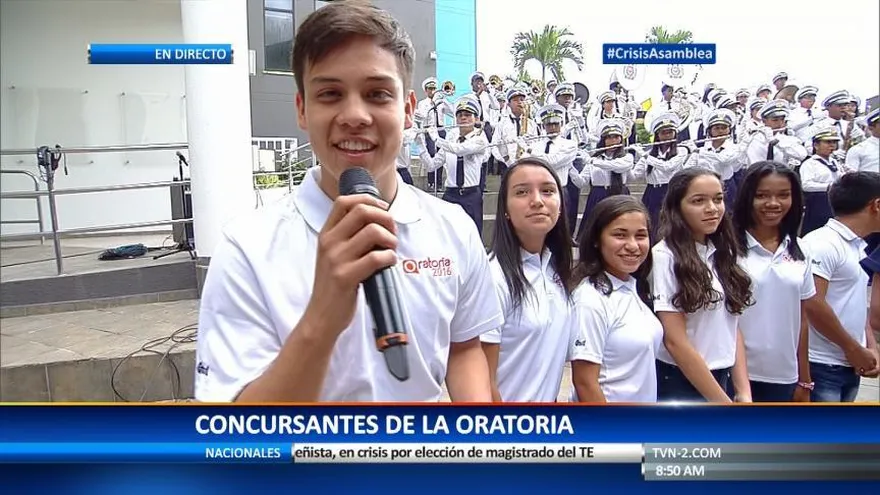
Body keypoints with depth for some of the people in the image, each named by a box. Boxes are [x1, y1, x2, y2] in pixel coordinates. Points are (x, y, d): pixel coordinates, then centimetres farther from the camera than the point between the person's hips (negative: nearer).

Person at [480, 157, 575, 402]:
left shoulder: (556, 268, -4)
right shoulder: (493, 278, -24)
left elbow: (554, 349, 8)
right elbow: (482, 382, -20)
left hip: (547, 399, 6)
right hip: (509, 400, -6)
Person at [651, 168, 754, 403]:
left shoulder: (722, 254, 5)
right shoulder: (665, 257, -16)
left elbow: (733, 328, 7)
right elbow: (675, 342, -18)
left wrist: (744, 393, -2)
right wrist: (723, 402, -15)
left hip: (720, 379, 6)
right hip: (679, 383, -6)